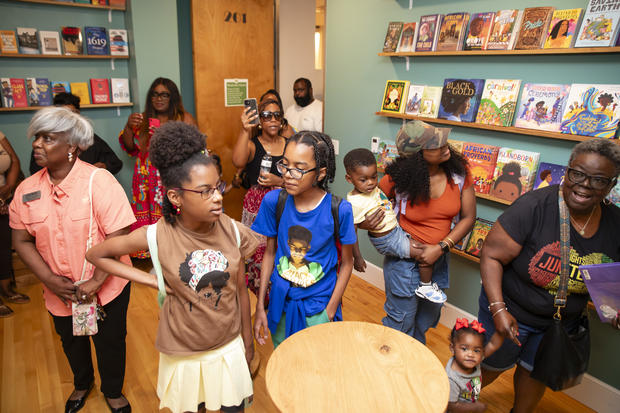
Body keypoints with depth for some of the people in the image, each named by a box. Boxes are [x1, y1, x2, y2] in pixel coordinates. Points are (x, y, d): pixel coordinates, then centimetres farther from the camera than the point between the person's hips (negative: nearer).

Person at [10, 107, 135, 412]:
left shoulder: (99, 181, -19)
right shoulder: (27, 190, -5)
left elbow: (118, 236, -22)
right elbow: (21, 241, -1)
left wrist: (96, 282, -23)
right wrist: (50, 279, -13)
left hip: (106, 288, -4)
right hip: (60, 292, 4)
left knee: (109, 343, 16)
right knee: (71, 341, 26)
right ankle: (82, 384, 56)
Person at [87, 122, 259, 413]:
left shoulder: (232, 232, -16)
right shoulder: (157, 236, -21)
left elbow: (240, 290, -3)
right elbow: (96, 255, -6)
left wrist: (248, 341, 7)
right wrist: (152, 280, -14)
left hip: (229, 346, 2)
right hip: (183, 353, -1)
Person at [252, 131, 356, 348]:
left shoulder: (339, 210, -19)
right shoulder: (273, 201, -12)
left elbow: (346, 263, -7)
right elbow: (270, 252, -1)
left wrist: (330, 311, -7)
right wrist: (260, 306, 1)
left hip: (319, 306, -2)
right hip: (280, 302, 3)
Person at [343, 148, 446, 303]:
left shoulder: (374, 188, -3)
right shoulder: (355, 203, -28)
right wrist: (357, 258, -17)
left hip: (396, 228, 9)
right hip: (387, 240, -9)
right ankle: (425, 287, 15)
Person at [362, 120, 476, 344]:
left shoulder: (459, 171, -12)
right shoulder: (398, 179, -21)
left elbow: (468, 218, -5)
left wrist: (441, 247, -17)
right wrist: (365, 223, -29)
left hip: (438, 258, 4)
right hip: (403, 258, -4)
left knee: (428, 317, 24)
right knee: (401, 321, 8)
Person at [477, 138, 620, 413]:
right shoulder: (535, 207, -27)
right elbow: (491, 256, -23)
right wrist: (498, 309, -28)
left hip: (561, 323, 5)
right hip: (511, 312, -4)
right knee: (490, 369, 16)